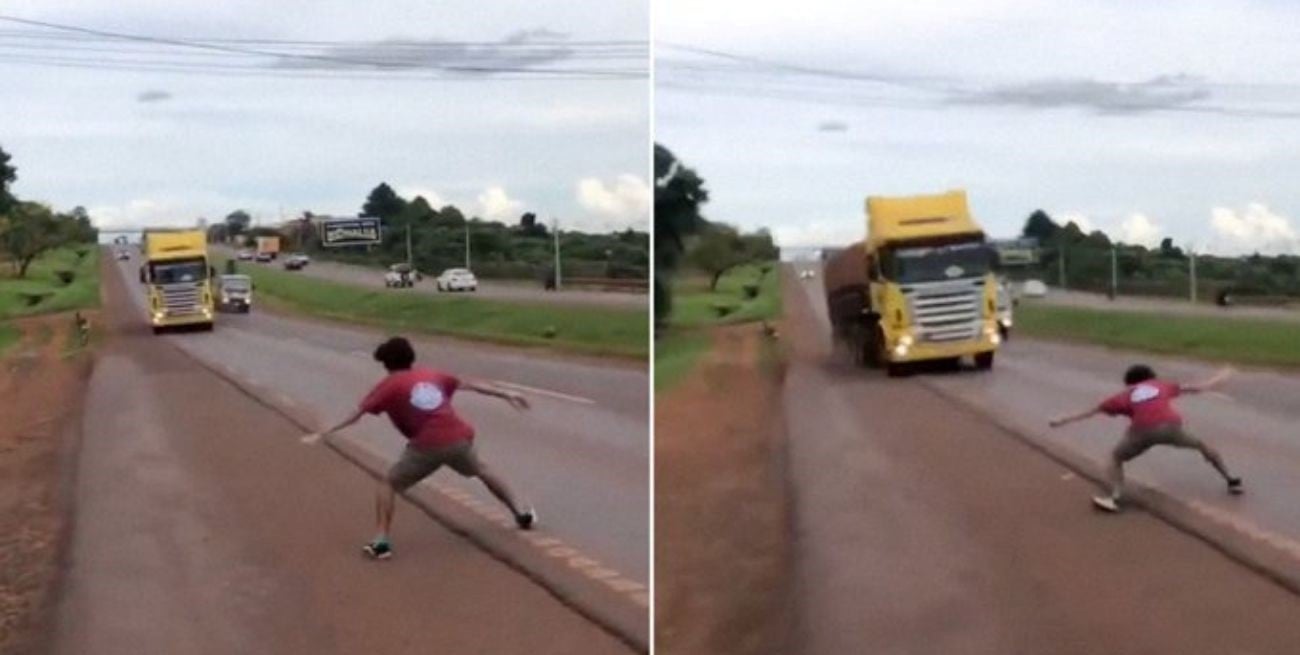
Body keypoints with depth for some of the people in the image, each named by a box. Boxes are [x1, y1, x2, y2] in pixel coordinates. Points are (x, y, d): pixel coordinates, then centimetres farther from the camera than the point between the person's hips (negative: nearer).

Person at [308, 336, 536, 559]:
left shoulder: (389, 385, 11)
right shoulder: (432, 375, 22)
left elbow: (357, 413, 4)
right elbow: (470, 384, 26)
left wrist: (324, 433, 5)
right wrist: (506, 395, 33)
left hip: (427, 446, -4)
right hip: (458, 438, 4)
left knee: (388, 484, 11)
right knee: (482, 471, 31)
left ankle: (381, 542, -4)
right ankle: (522, 514, 38)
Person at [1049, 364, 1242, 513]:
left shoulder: (1125, 396, 28)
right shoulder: (1162, 385, 32)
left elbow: (1092, 410, 33)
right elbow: (1199, 387, 36)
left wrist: (1064, 420, 41)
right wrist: (1221, 377, 52)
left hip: (1143, 430, -1)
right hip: (1170, 426, 1)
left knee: (1116, 457, 21)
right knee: (1201, 446, 28)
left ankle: (1115, 497, 0)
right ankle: (1231, 480, 30)